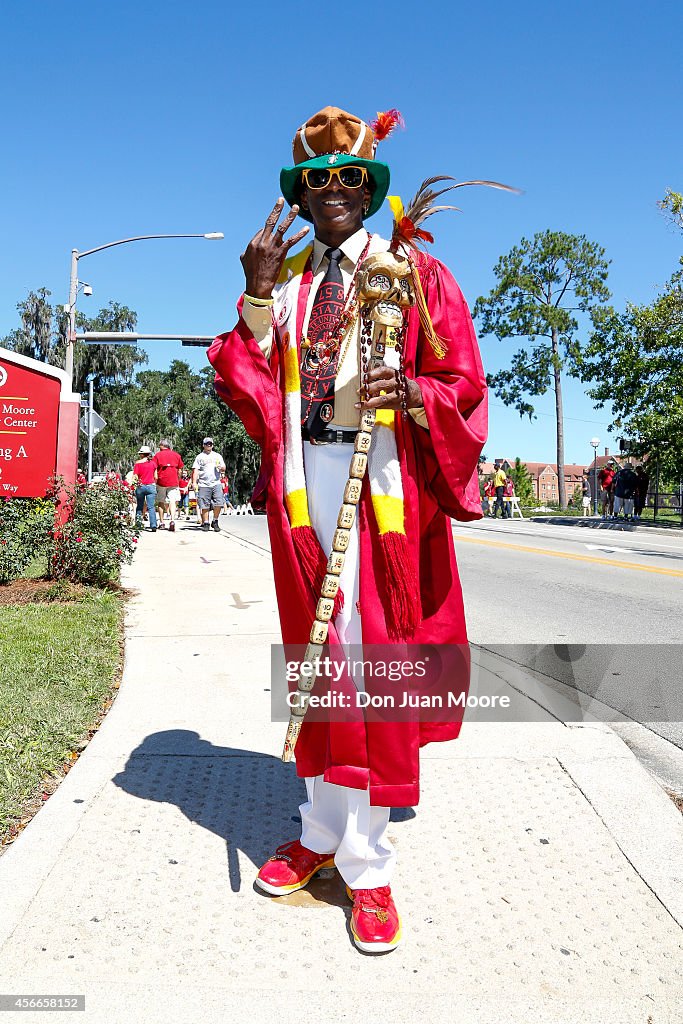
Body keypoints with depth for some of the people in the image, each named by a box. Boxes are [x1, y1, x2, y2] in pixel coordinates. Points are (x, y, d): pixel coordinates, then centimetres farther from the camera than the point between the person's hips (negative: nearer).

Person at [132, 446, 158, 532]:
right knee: (151, 507, -3)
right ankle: (153, 525, -12)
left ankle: (138, 523, 11)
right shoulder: (153, 463, 2)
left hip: (140, 486, 0)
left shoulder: (138, 463, -3)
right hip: (151, 486, 1)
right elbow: (155, 477, 6)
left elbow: (134, 477, -6)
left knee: (139, 506, 15)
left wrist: (137, 481, 15)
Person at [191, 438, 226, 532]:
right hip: (204, 485, -2)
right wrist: (194, 482, -6)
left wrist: (221, 467, -3)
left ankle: (215, 522, 4)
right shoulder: (200, 457, 11)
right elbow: (195, 470, 4)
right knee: (204, 505, -3)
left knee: (219, 503, -11)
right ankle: (205, 523, 5)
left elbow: (224, 468, 22)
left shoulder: (218, 456, 21)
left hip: (216, 483, 2)